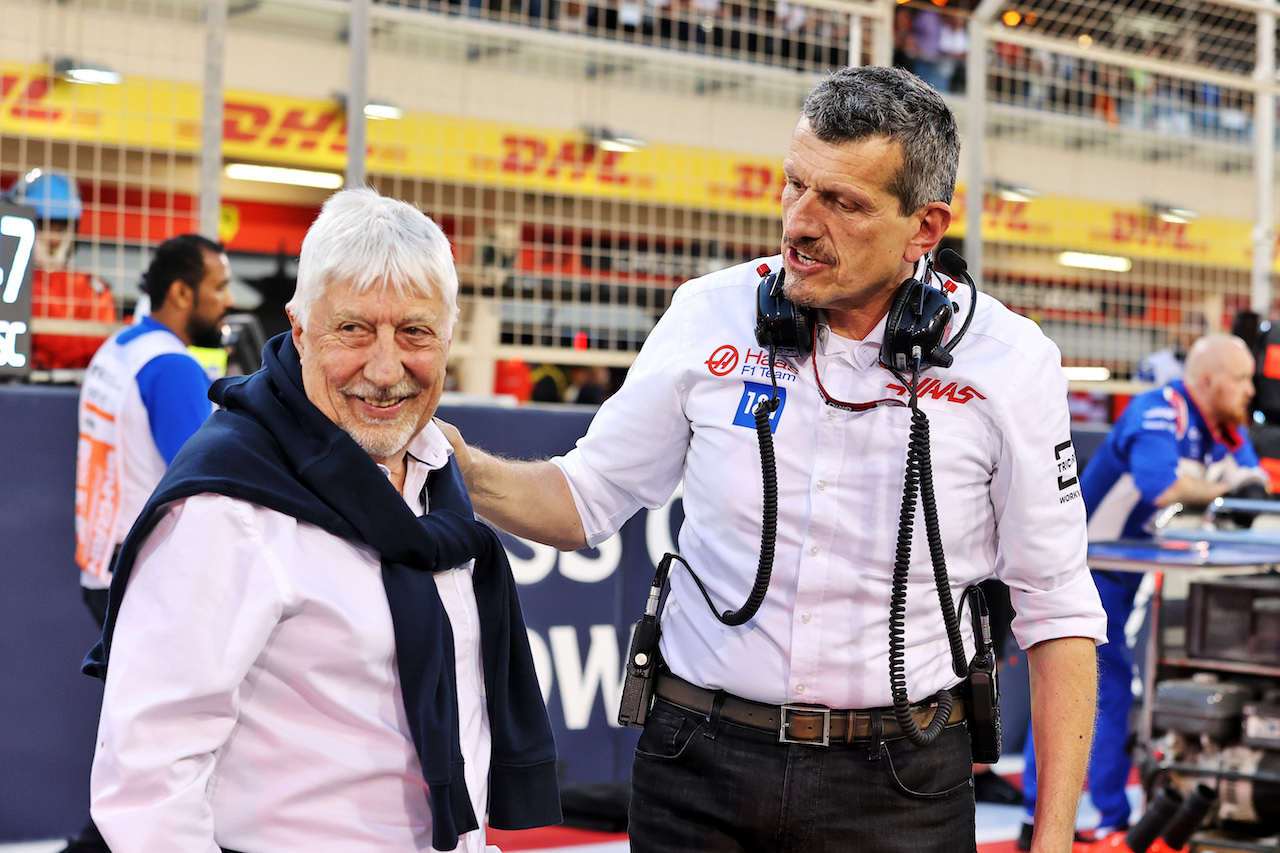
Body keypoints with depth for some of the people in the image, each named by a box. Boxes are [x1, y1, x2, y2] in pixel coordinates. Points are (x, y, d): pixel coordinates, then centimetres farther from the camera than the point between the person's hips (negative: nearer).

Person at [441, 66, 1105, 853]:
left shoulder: (1010, 364, -7)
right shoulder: (711, 317, -2)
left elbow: (1056, 611, -2)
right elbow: (585, 500, 7)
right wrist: (457, 461, -12)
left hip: (898, 788, -1)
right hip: (698, 764, 2)